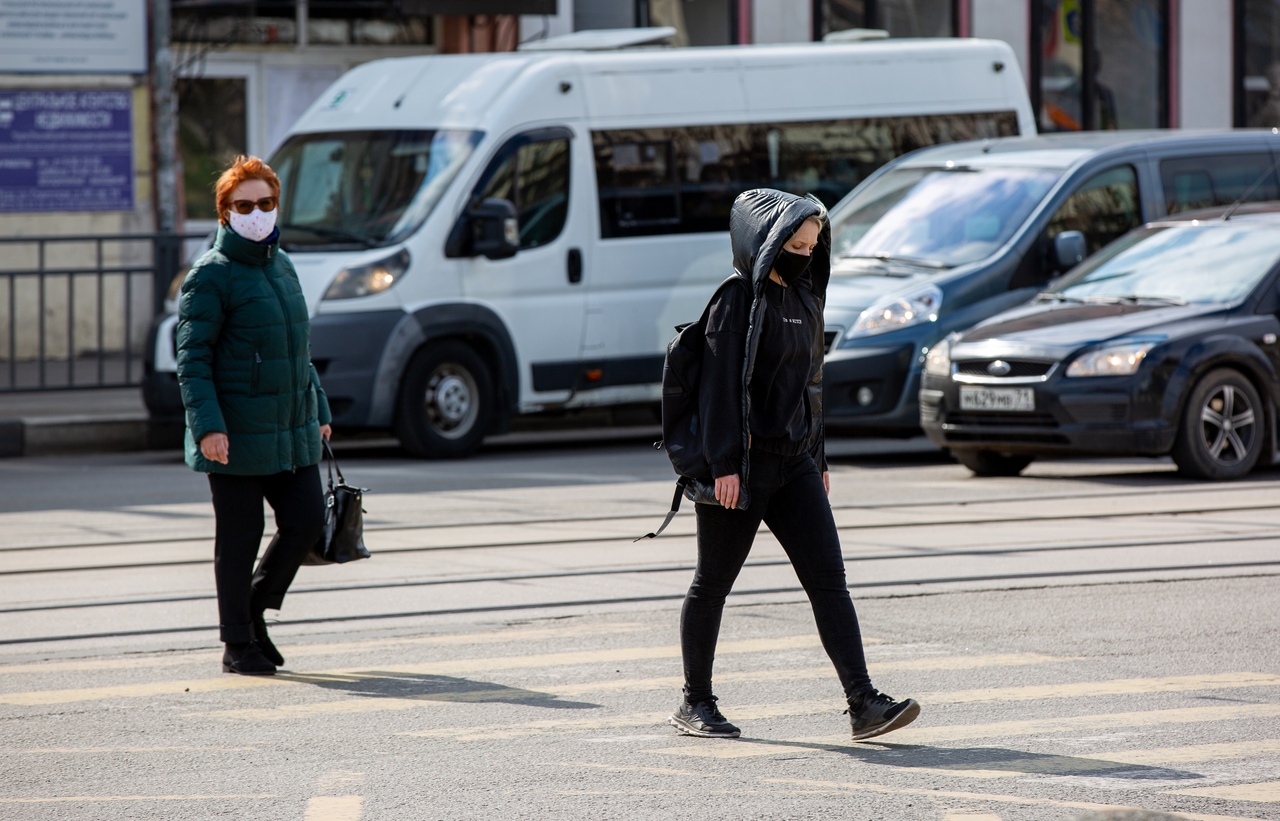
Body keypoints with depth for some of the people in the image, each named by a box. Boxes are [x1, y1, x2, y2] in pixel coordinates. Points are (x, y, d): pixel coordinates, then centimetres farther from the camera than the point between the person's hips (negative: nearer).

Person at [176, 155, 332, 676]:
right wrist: (207, 425, -22)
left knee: (306, 519, 0)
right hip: (236, 434, -7)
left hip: (291, 430, 7)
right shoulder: (211, 276, -8)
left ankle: (255, 606, 21)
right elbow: (191, 359, -12)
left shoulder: (282, 266, 16)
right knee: (240, 537, 0)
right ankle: (238, 646, 11)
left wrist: (318, 411, 25)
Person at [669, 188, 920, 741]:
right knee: (713, 583, 5)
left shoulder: (803, 298, 13)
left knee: (829, 579, -3)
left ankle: (863, 705, -9)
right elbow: (719, 384, -15)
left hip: (793, 462, 7)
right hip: (744, 463, -7)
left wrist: (818, 458, 21)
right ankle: (695, 703, 17)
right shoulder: (738, 300, -10)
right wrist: (724, 463, -20)